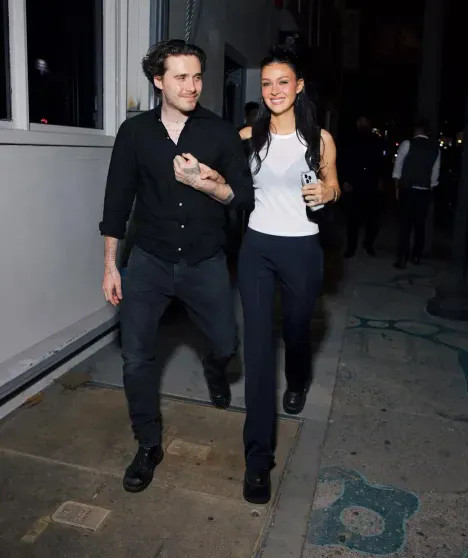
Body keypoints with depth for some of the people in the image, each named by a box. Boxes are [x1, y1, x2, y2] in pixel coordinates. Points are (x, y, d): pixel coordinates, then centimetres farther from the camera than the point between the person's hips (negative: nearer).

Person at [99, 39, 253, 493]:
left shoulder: (220, 132, -4)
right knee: (136, 357, -1)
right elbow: (118, 199, 2)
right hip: (149, 260, 0)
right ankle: (148, 445, 20)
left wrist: (204, 182, -24)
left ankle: (213, 368, 50)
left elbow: (244, 196, -4)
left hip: (205, 262, 0)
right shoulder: (135, 132, -2)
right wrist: (110, 265, 2)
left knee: (226, 344, 10)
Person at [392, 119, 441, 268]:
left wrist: (397, 186, 5)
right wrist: (430, 187, 15)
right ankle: (416, 256, 21)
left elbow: (398, 166, -3)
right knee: (420, 224, 12)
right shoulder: (435, 148, 6)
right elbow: (435, 173, 6)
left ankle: (402, 259, -3)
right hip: (425, 191, 3)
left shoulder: (407, 143, -4)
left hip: (407, 189, -3)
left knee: (405, 224, -1)